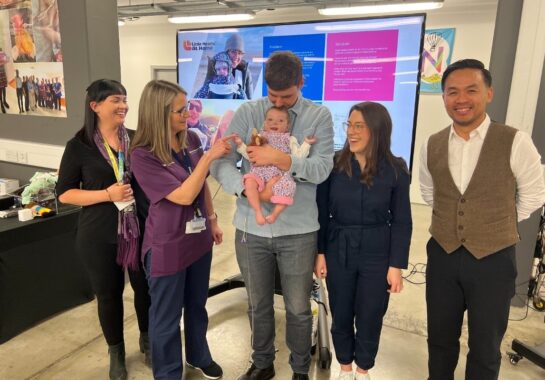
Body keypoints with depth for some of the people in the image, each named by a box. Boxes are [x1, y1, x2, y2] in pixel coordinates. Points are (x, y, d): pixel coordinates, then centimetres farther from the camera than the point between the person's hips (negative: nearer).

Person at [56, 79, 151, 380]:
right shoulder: (79, 146, -7)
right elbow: (64, 194, -6)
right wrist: (107, 194, -18)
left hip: (140, 229, 2)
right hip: (100, 236, -2)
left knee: (145, 287, 14)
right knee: (109, 294, 13)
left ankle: (147, 339, 40)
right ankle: (116, 351, 37)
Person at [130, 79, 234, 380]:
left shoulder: (191, 139, -3)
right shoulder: (143, 155, -20)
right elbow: (184, 196, -26)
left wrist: (212, 219, 12)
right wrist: (209, 156, -28)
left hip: (198, 238, 6)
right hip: (167, 246, -5)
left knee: (197, 305, 24)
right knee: (167, 317, 13)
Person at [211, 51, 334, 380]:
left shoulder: (320, 116, -1)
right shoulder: (247, 113, 1)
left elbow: (323, 168, -13)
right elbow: (221, 162, -8)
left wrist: (282, 159, -26)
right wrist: (247, 188, -26)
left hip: (298, 230, -1)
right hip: (251, 227, 2)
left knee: (298, 308, 14)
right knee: (258, 305, 19)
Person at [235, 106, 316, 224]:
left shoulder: (290, 140, 22)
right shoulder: (259, 137, 23)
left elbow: (298, 156, 11)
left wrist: (306, 143, 6)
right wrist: (240, 144, 6)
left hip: (280, 173, 0)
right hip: (260, 171, 1)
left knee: (287, 186, -33)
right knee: (249, 182, -32)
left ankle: (275, 213, -22)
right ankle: (258, 212, -26)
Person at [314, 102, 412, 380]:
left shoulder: (395, 170, -8)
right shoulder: (334, 163, -6)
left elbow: (402, 222, -3)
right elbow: (322, 212, -1)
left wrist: (396, 265, -5)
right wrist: (320, 252, -2)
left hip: (376, 254, -1)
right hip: (338, 251, 1)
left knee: (369, 318, 13)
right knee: (340, 315, 14)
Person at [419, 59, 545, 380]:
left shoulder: (515, 142, -12)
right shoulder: (432, 146, -1)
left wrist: (500, 225, 6)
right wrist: (452, 219, 10)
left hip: (494, 259, -3)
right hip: (442, 255, 3)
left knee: (485, 347, 15)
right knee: (440, 338, 19)